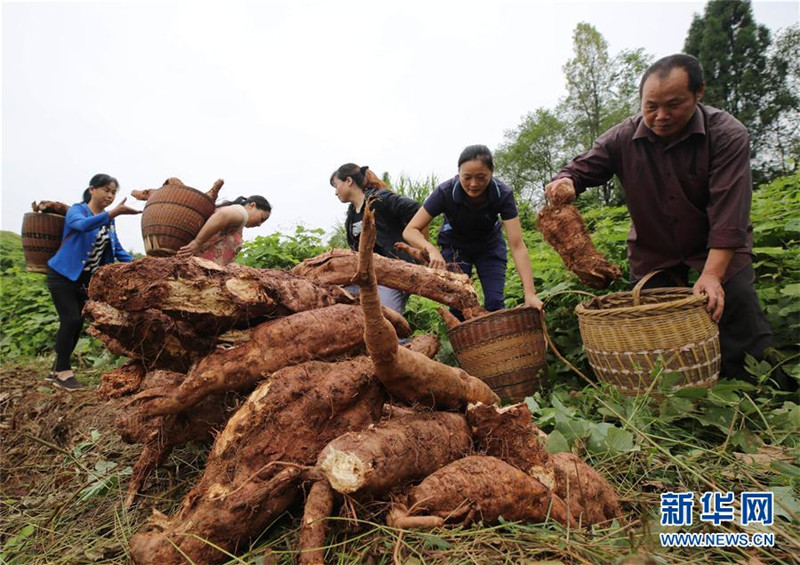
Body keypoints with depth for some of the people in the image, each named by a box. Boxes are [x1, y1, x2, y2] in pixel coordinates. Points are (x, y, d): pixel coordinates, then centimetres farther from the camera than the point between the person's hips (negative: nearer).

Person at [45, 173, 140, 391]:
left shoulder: (108, 220, 7)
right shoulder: (76, 210, -13)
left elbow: (116, 249, 9)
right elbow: (83, 225, -37)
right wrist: (114, 212, -51)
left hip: (86, 281, 6)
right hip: (63, 275, -6)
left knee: (76, 323, 6)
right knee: (71, 320, -14)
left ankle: (57, 371, 19)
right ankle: (63, 372, -3)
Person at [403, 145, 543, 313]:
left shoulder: (503, 194, -28)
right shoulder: (445, 192, -30)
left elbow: (517, 246, -32)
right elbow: (410, 230, -28)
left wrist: (530, 293, -41)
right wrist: (431, 249, -48)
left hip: (490, 246, 1)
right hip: (455, 246, 0)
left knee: (495, 302, -11)